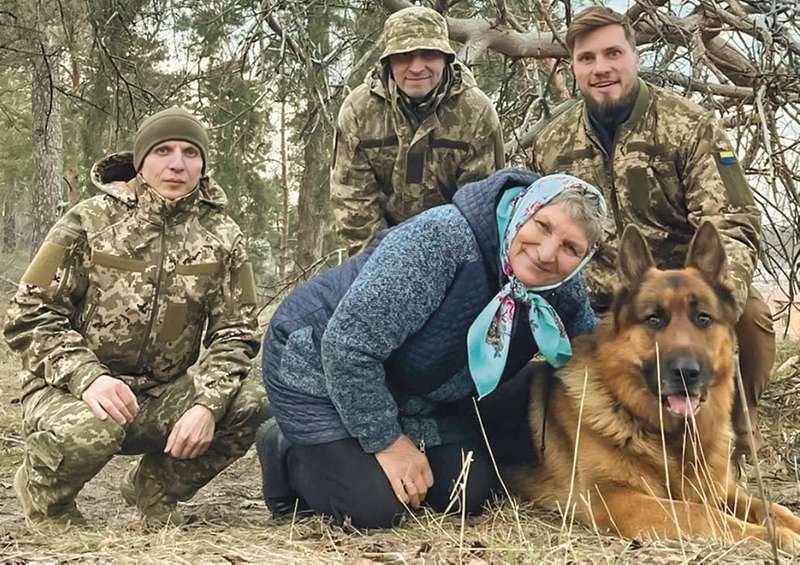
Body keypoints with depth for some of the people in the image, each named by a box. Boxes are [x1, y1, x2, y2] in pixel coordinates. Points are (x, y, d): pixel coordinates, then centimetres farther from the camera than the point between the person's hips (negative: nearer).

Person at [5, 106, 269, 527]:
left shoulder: (221, 237, 2)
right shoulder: (91, 220, -6)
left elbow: (235, 334, 1)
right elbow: (30, 316, -8)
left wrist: (208, 403, -19)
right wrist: (87, 377, -26)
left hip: (162, 399, 3)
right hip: (73, 389, -3)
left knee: (252, 403, -21)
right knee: (89, 431, -38)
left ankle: (155, 488, 5)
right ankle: (43, 494, 1)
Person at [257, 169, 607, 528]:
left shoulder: (565, 289, -12)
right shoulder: (440, 239, -36)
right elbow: (348, 345, -34)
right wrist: (387, 440, -24)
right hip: (318, 364, -7)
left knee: (469, 497, -2)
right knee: (376, 508, -17)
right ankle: (285, 451, 10)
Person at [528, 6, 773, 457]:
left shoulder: (690, 127, -7)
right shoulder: (551, 145, 6)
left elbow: (732, 224, -15)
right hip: (600, 309, 3)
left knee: (749, 313, -32)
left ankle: (737, 433, -4)